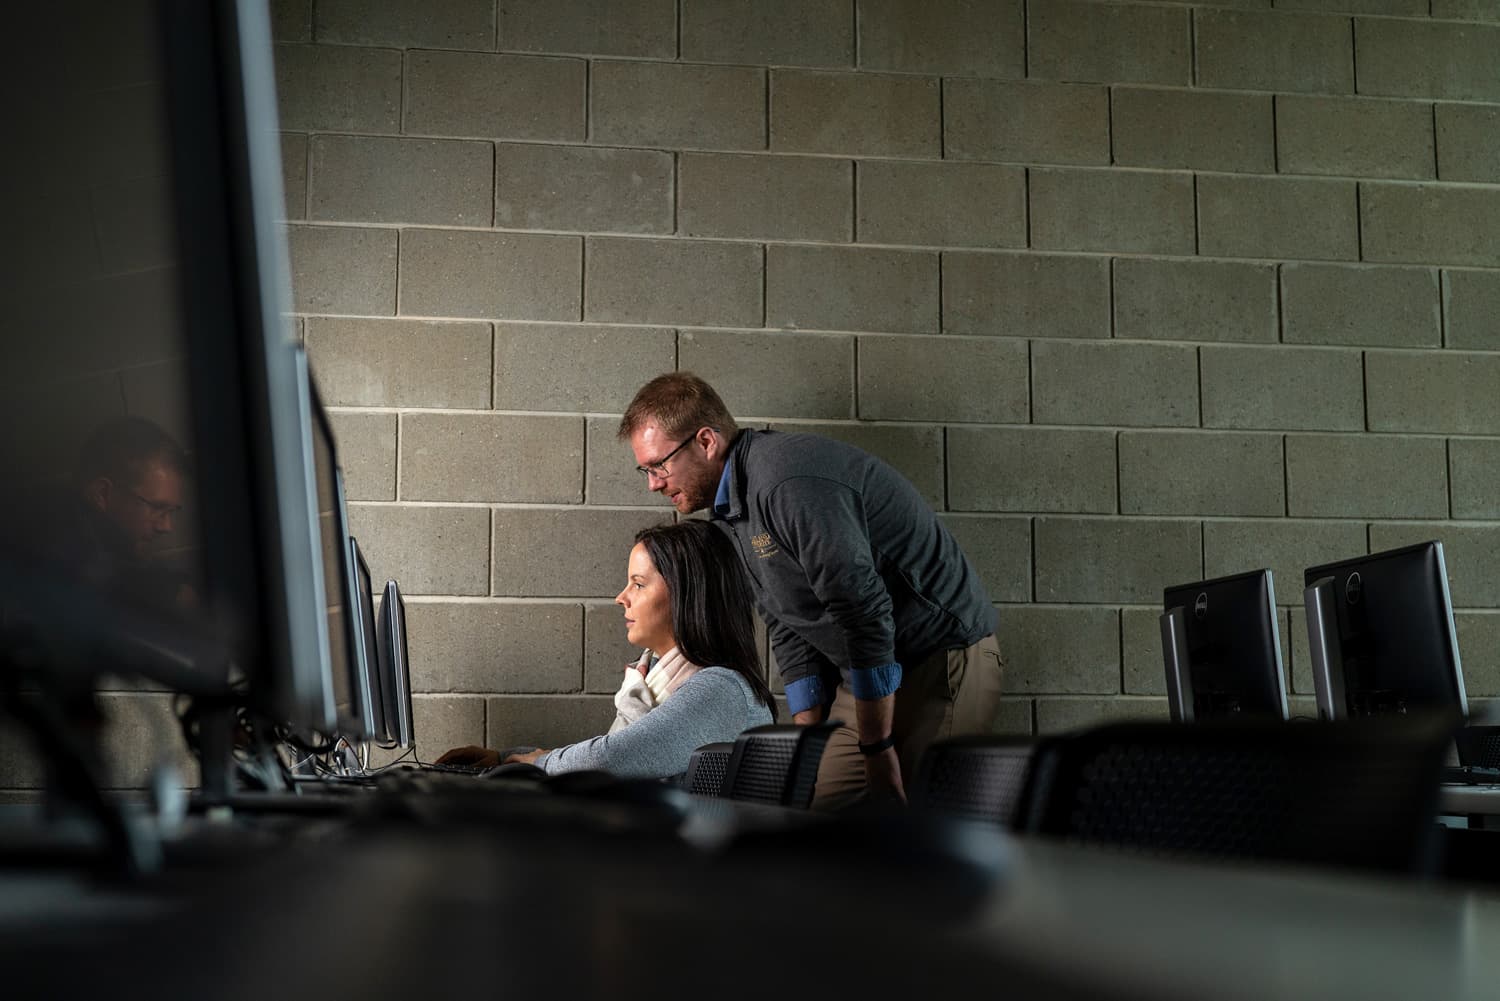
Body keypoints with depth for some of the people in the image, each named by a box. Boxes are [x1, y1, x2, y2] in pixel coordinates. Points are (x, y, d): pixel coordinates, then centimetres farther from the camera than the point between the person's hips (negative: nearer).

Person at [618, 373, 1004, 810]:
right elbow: (789, 630, 13)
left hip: (940, 662, -9)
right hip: (866, 676, 9)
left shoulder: (789, 483, -23)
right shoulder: (729, 509, 10)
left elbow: (865, 613, -26)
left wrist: (876, 750, -19)